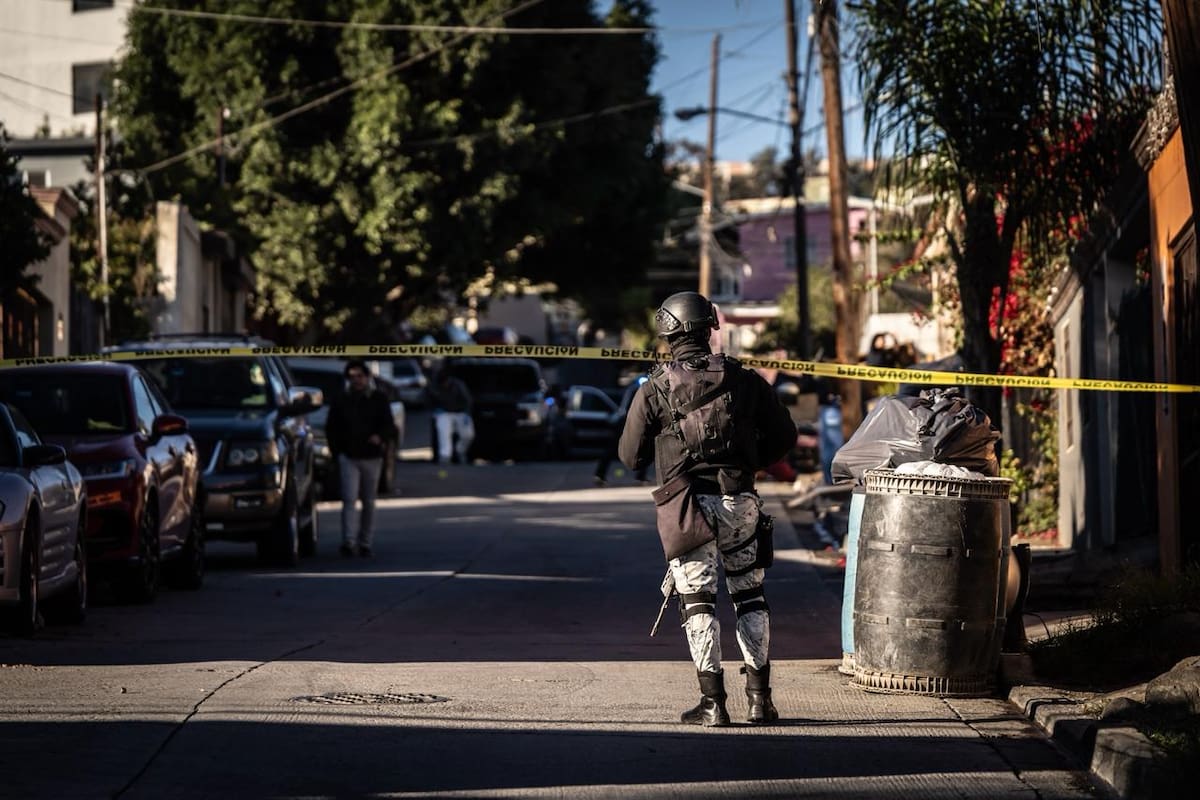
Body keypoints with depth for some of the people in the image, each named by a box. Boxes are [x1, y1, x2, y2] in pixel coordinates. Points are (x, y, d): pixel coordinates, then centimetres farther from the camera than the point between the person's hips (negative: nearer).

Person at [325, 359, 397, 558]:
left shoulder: (379, 400, 5)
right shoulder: (340, 401, 6)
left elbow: (390, 427, 1)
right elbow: (331, 428, 11)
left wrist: (380, 437, -20)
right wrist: (337, 452, 2)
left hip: (372, 458, 1)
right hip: (348, 457, -1)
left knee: (369, 502, 7)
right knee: (349, 500, -13)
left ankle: (365, 543, 16)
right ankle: (348, 541, -18)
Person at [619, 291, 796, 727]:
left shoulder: (655, 389, -3)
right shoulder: (744, 380, 2)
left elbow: (630, 456, 2)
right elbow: (784, 436, 8)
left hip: (687, 506, -2)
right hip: (739, 501, 2)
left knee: (698, 602, 3)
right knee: (750, 596, 14)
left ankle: (713, 702, -2)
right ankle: (759, 697, 13)